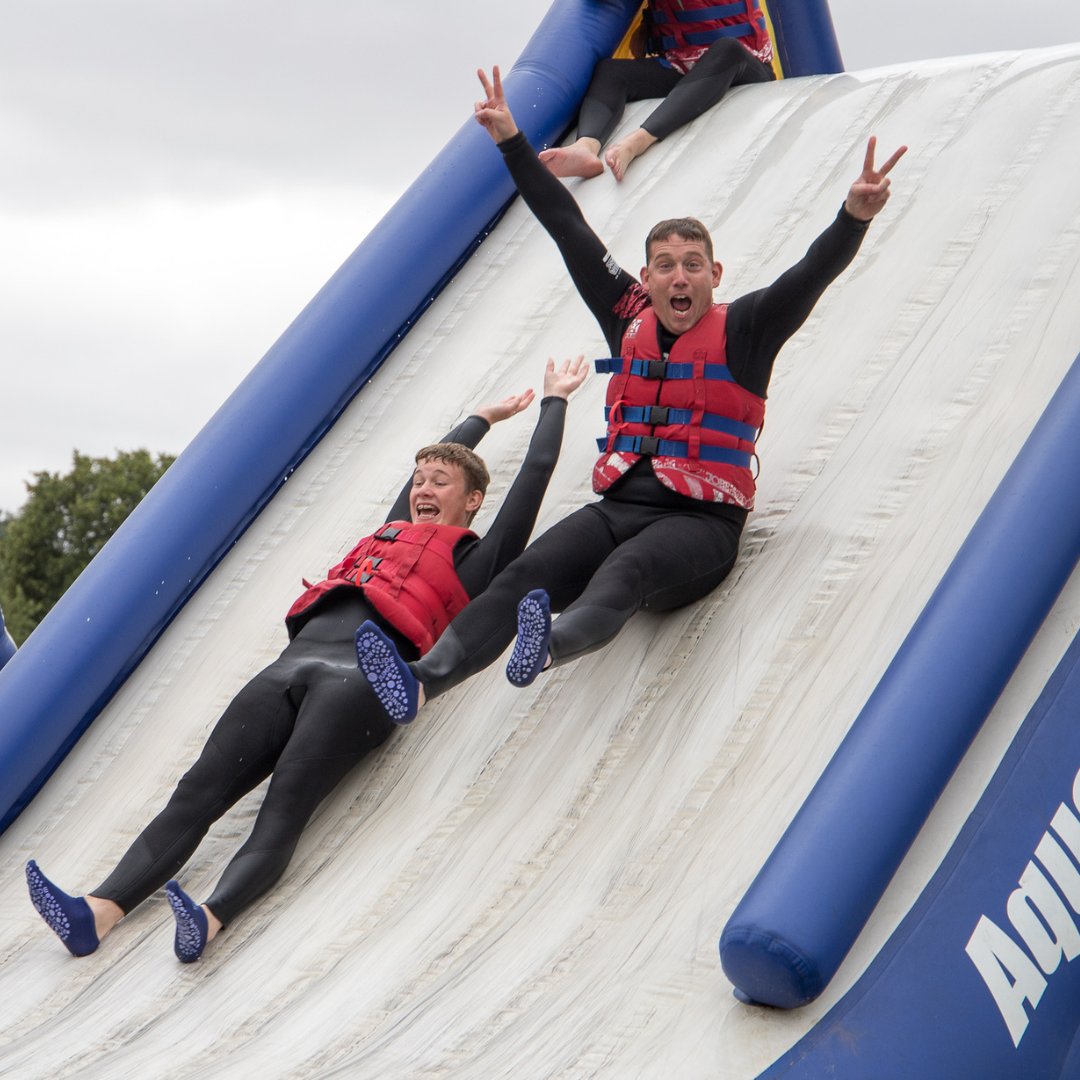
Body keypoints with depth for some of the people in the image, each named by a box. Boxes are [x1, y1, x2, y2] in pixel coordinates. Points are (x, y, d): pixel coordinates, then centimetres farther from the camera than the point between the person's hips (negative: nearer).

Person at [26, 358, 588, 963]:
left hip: (358, 678, -5)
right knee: (196, 794, -17)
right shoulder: (393, 534, 37)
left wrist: (555, 400, 41)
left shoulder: (475, 561, 20)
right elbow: (433, 462, 55)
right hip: (292, 664, 6)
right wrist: (486, 418, 68)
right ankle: (101, 911, -34)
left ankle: (210, 920, -51)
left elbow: (537, 469, 25)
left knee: (284, 809, -29)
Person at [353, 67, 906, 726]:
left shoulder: (743, 331, 6)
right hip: (618, 504, 4)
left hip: (700, 521, -4)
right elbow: (570, 229, 20)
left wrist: (855, 217, -28)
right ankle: (422, 683, -42)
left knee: (624, 572, -37)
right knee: (526, 574, -22)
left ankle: (549, 647, -68)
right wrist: (512, 142, 21)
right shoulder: (629, 319, 17)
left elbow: (813, 273, -9)